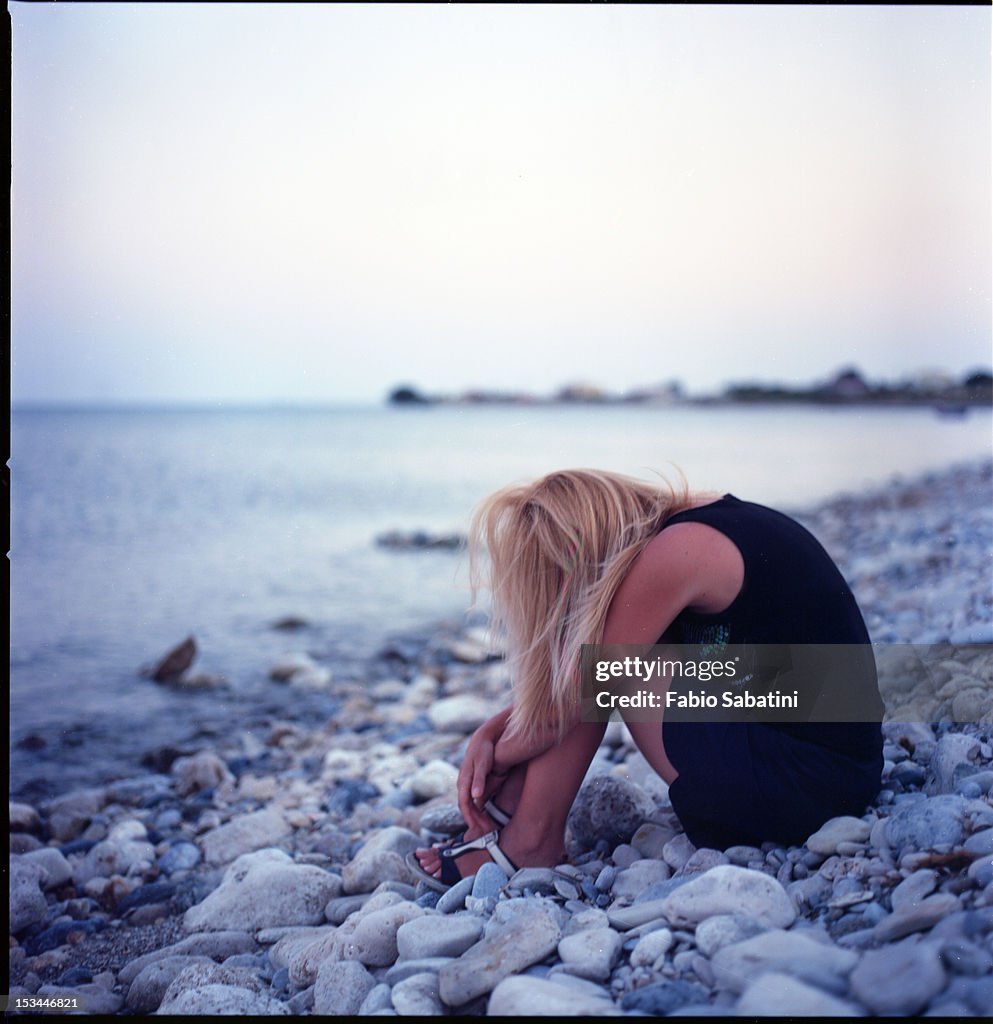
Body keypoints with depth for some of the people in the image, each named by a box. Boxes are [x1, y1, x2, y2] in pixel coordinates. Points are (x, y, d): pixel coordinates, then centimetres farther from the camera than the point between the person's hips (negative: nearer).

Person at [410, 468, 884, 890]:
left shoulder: (673, 553, -20)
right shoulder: (704, 517, 7)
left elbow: (560, 711, -10)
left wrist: (497, 756, 8)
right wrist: (488, 734, 9)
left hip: (804, 783, -9)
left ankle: (530, 839, 5)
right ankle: (517, 817, 11)